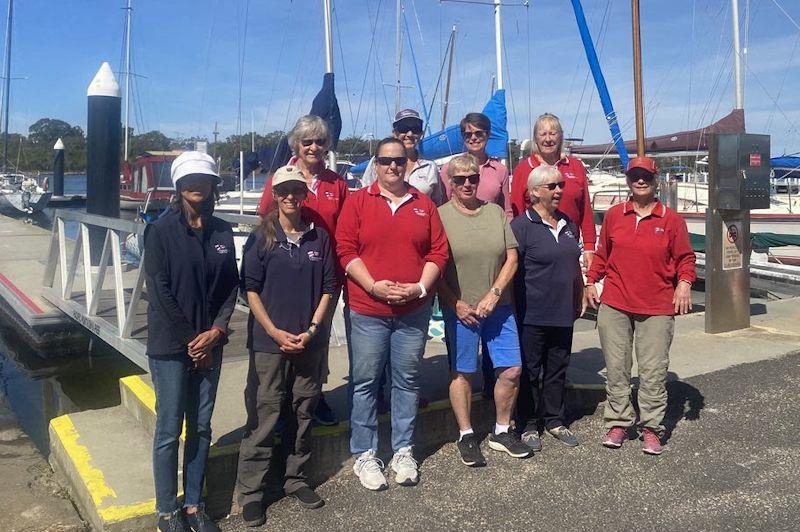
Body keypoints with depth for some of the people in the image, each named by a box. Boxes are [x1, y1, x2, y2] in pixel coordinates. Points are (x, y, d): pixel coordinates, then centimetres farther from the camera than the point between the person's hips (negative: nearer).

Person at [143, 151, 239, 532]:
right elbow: (159, 291, -11)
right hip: (170, 346, -4)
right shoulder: (161, 231, -6)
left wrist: (216, 330, -8)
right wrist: (190, 340, -11)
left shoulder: (222, 232, 6)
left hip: (209, 344, 4)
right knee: (169, 430, 4)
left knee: (201, 428, 11)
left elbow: (231, 285, 6)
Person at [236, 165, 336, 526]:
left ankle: (296, 478, 28)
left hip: (309, 343, 3)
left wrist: (311, 330, -5)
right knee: (263, 417, 0)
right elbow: (251, 289, -2)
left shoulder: (319, 237, 5)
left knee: (304, 412, 12)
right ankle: (250, 491, 11)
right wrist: (275, 332, -10)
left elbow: (328, 288, 6)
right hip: (269, 342, -3)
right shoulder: (261, 238, -1)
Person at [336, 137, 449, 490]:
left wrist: (420, 287, -9)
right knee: (365, 383, 5)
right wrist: (373, 286, -14)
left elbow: (438, 252, 5)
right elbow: (345, 249, -4)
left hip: (414, 311, 2)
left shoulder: (424, 204, 9)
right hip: (366, 311, -2)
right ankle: (364, 455, 17)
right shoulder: (358, 201, 2)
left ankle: (403, 451, 24)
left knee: (407, 381, 11)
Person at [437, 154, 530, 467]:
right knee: (462, 373, 5)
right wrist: (456, 304, -11)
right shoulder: (440, 216, -3)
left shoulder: (496, 213, 8)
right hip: (459, 308, -3)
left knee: (512, 369, 3)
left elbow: (512, 258, 5)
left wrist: (494, 294, -8)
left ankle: (501, 432, 22)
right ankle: (466, 436, 20)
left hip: (498, 306, 4)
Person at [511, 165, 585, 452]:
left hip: (563, 314, 7)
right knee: (530, 372, 5)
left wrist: (579, 300, 18)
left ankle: (554, 421, 30)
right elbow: (511, 269, -13)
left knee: (557, 369, 15)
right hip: (533, 315, -6)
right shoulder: (521, 226, -11)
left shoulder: (568, 225, 12)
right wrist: (516, 307, -14)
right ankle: (528, 425, 18)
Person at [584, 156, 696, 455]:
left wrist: (684, 282, -10)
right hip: (614, 305, 2)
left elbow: (685, 257, 5)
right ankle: (618, 422, 18)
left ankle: (651, 428, 12)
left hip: (657, 308, -2)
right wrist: (591, 282, 8)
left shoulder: (671, 219, 3)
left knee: (654, 369, 0)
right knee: (616, 366, 6)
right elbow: (602, 254, 15)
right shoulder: (614, 215, 7)